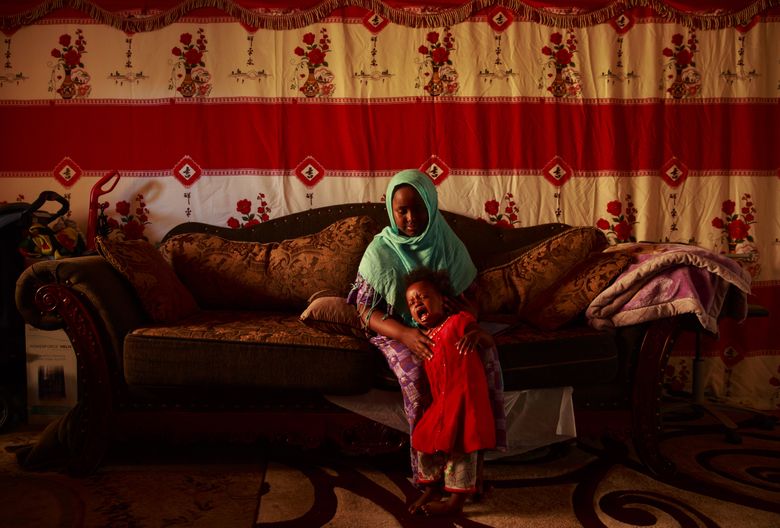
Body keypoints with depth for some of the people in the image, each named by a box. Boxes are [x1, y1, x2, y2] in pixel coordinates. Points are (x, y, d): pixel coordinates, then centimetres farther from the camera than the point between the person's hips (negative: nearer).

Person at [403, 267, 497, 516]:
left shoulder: (457, 322, -8)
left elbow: (489, 342, -6)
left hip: (465, 398, -8)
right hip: (441, 402, 8)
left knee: (459, 448, -3)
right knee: (425, 442, 10)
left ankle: (456, 501, 12)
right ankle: (432, 490, 29)